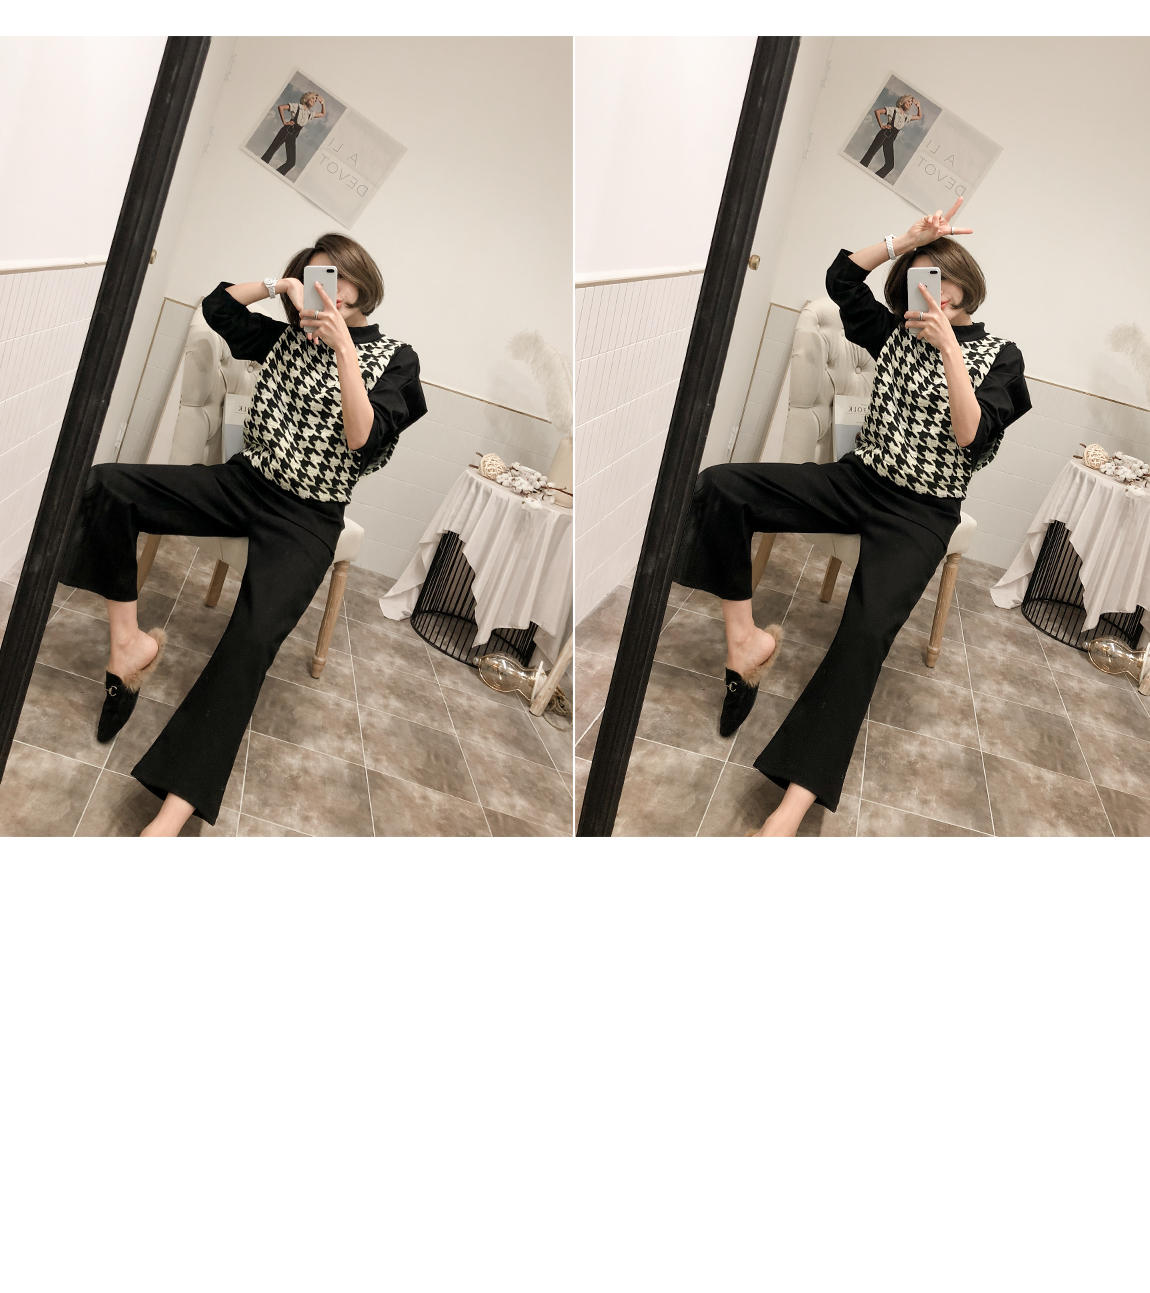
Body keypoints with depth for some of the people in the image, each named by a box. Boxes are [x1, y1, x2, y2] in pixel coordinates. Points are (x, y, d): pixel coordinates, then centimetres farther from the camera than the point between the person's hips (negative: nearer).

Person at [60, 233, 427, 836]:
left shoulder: (394, 358, -1)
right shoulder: (291, 334, 14)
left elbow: (362, 440, -15)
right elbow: (217, 305, 20)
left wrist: (344, 348, -22)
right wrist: (278, 284, 6)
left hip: (306, 518, -6)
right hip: (242, 480, 6)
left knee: (252, 639, -30)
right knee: (106, 483, -17)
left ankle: (173, 814, -37)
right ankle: (129, 642, -12)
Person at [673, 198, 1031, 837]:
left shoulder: (998, 354, -1)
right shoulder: (897, 330, 11)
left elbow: (971, 439, -15)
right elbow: (841, 275, 14)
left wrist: (950, 348, -20)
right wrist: (907, 238, 3)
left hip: (921, 513, -5)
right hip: (858, 479, 5)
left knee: (868, 628, -32)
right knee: (721, 485, -18)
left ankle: (795, 803, -40)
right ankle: (745, 640, -14)